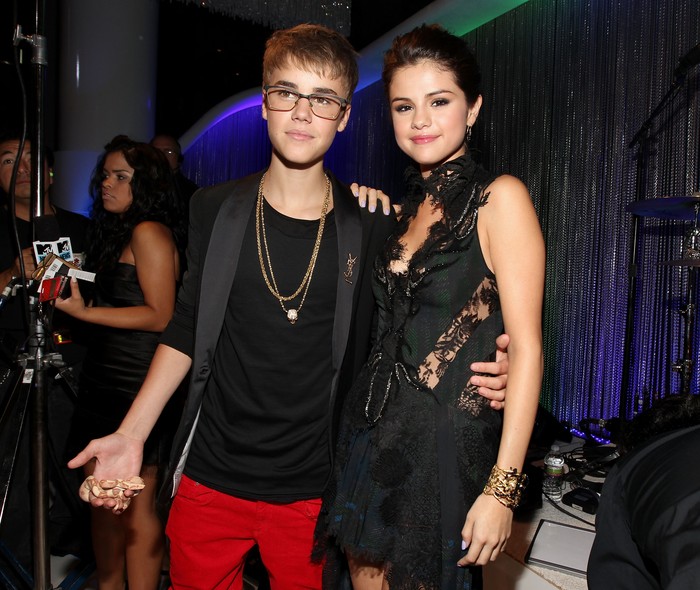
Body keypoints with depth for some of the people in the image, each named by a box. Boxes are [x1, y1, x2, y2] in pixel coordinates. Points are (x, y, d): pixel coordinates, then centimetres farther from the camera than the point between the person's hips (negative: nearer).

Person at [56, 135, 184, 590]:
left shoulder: (149, 232, -10)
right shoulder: (115, 233, 18)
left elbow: (159, 315, -16)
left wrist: (84, 312, -18)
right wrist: (73, 292, 9)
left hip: (138, 386, -9)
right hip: (104, 382, 9)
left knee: (135, 503, 0)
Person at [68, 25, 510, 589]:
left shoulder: (370, 225, -7)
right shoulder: (216, 210, -3)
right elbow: (186, 330, 6)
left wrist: (482, 368, -18)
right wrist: (131, 433, 0)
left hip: (313, 492, -1)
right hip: (208, 481, 2)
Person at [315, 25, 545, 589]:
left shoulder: (499, 197, -10)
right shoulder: (407, 207, 11)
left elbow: (526, 347, -15)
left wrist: (502, 489, -19)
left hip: (444, 444, -6)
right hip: (371, 435, 6)